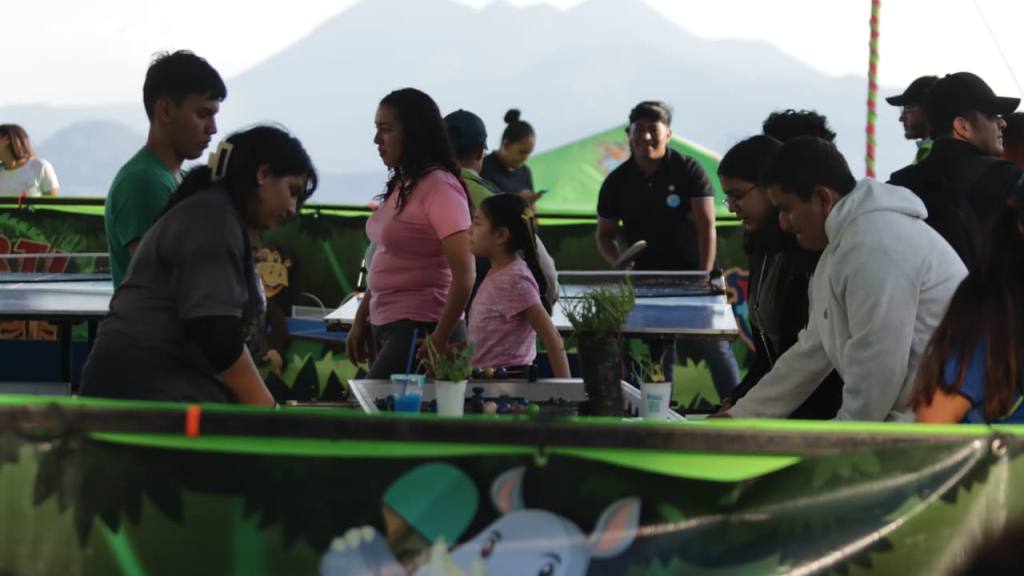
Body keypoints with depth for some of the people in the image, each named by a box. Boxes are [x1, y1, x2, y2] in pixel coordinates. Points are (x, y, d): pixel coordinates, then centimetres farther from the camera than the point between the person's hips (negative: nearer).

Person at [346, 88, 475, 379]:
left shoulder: (439, 188, -14)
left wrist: (440, 342, -17)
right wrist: (360, 322, 18)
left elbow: (464, 275, -19)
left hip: (420, 332, -8)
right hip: (386, 328, 8)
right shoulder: (401, 186, 12)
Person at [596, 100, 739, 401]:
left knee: (715, 346, -6)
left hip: (692, 275, -3)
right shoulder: (617, 182, 2)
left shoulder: (689, 171, -7)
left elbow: (706, 227, -12)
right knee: (657, 355, 5)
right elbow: (605, 235, 10)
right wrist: (619, 263, -11)